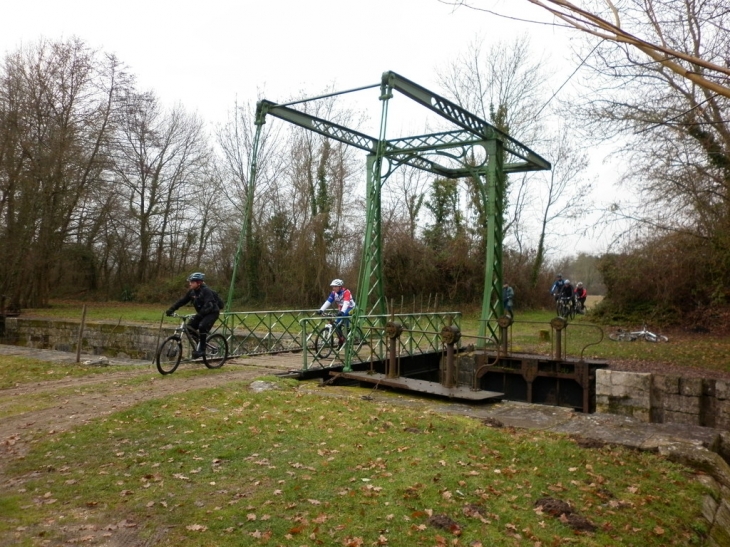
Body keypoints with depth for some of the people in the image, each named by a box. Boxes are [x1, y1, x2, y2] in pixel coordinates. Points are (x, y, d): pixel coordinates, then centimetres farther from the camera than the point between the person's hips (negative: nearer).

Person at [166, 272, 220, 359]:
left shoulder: (206, 291, -24)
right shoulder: (192, 292, -2)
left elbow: (208, 305, -35)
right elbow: (182, 301, -3)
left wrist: (199, 314, -46)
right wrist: (171, 309, -14)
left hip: (212, 312, -8)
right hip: (201, 313, 8)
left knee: (202, 326, -30)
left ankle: (202, 349, -16)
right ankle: (199, 344, 14)